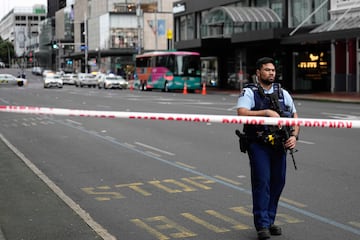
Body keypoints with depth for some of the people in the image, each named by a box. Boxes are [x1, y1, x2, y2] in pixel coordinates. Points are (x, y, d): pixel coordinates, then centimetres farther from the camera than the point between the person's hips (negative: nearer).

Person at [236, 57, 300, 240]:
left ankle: (270, 220, 20)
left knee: (278, 182, 6)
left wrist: (294, 136, -3)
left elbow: (295, 117, 14)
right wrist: (266, 112, -25)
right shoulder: (249, 92, -1)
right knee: (262, 181, -10)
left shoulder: (282, 93, 14)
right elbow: (242, 113, -18)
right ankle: (262, 225, -5)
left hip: (279, 144, 5)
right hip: (258, 144, -5)